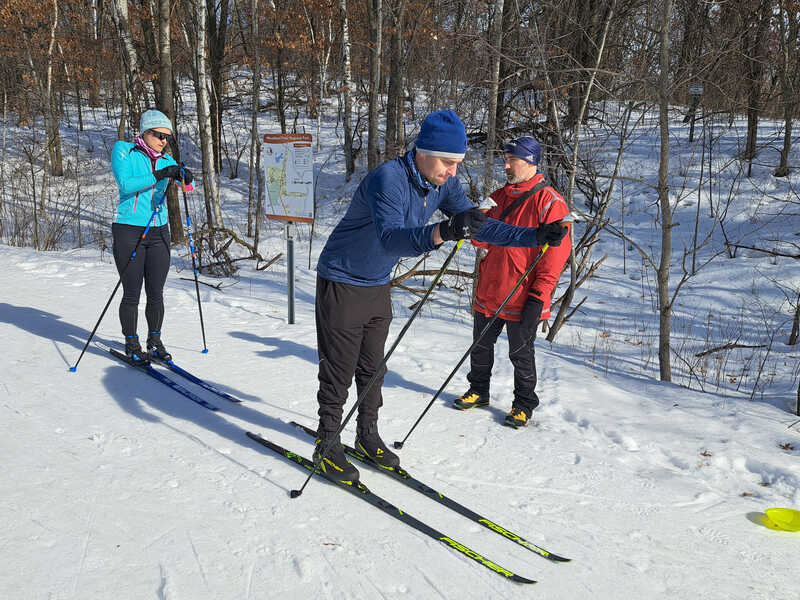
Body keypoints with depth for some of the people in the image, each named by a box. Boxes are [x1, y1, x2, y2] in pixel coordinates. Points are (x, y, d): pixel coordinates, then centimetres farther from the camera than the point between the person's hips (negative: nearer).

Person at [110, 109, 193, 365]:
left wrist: (184, 176, -25)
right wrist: (158, 176, -25)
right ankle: (131, 344, 16)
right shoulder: (124, 151, -2)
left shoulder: (166, 161, 10)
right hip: (128, 231, -4)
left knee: (156, 293, 7)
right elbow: (125, 184, -17)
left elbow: (187, 185, -2)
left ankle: (155, 341, 22)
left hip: (159, 232, 4)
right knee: (132, 294, 1)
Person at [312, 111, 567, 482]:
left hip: (378, 286, 7)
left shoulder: (443, 184, -6)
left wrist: (535, 237, -12)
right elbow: (389, 239, -44)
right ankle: (327, 445, 15)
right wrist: (440, 233, -62)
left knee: (372, 367, 15)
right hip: (342, 284, -7)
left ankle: (367, 437, 29)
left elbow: (478, 226, -3)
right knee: (339, 370, 0)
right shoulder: (388, 178, -30)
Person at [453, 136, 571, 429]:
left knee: (521, 354, 7)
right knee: (480, 346, 17)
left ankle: (524, 404, 25)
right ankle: (478, 391, 37)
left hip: (522, 297, -6)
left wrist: (539, 294, -19)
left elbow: (557, 250, -15)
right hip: (489, 292, 6)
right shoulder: (500, 196, 11)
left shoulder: (549, 201, -11)